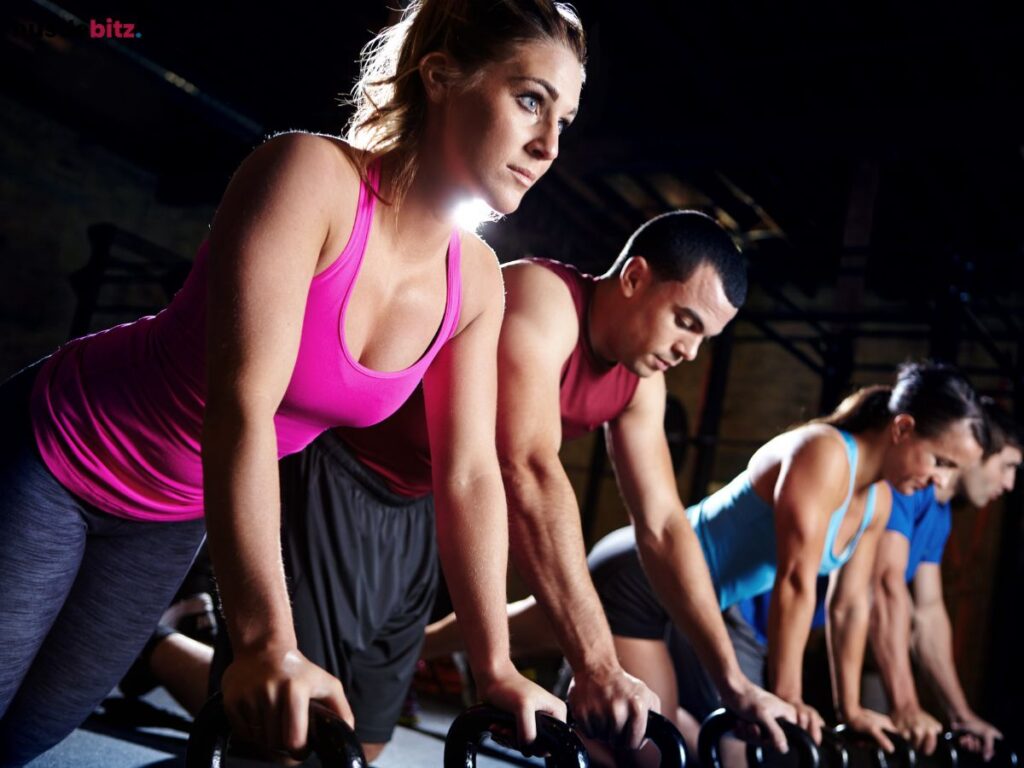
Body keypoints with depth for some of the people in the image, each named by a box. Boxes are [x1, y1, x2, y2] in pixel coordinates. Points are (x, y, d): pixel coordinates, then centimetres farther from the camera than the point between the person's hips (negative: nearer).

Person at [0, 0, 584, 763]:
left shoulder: (475, 283, -10)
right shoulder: (313, 174, -28)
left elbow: (469, 475, -8)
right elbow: (242, 402, -35)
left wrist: (494, 666, -10)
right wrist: (267, 644, -39)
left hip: (172, 516, 6)